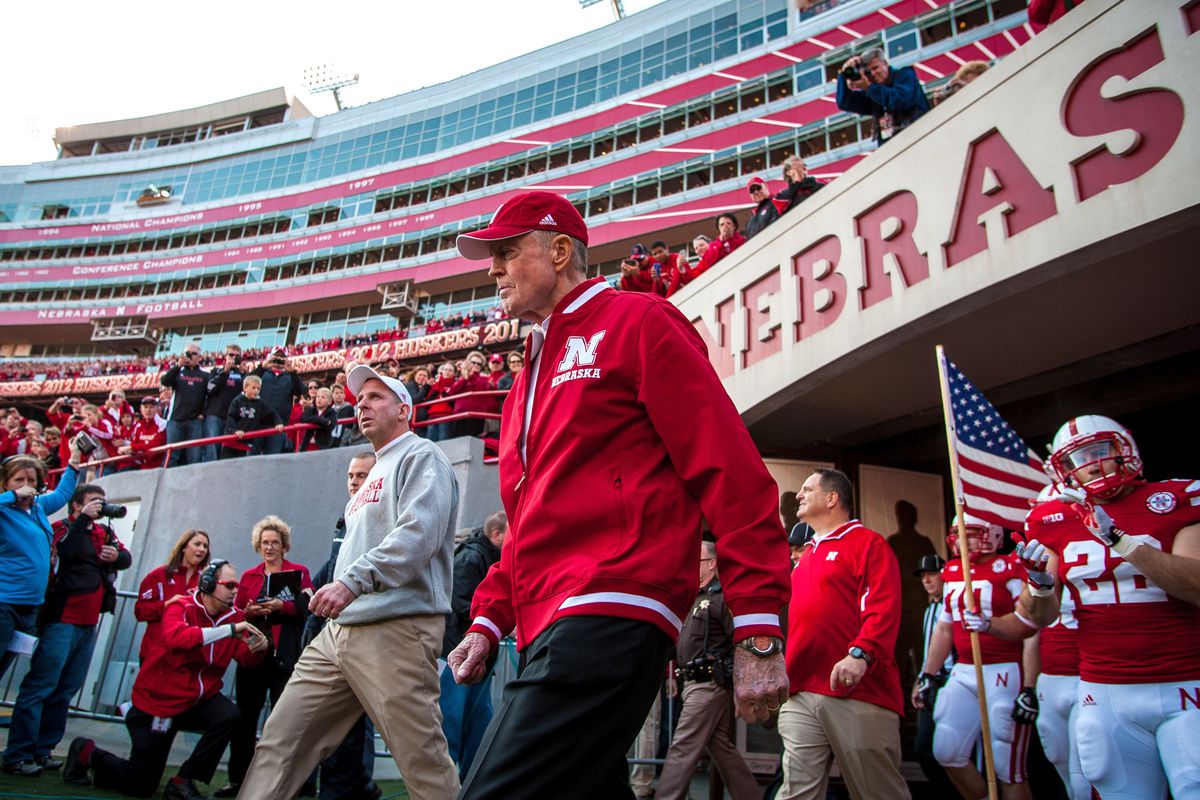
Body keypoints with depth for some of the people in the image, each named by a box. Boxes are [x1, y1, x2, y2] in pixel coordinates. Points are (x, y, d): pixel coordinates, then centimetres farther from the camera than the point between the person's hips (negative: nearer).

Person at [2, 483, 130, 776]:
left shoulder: (104, 533, 14)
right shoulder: (63, 527, -4)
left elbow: (127, 558, 12)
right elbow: (67, 551, -23)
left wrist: (116, 556, -8)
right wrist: (84, 518, -18)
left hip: (89, 623, 7)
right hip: (62, 619, -7)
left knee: (66, 689, 9)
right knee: (41, 685, -7)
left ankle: (42, 750, 16)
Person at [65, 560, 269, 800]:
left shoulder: (233, 616, -6)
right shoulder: (182, 608, -20)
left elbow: (245, 657, -9)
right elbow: (176, 637, -42)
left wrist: (256, 648, -33)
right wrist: (230, 630, -46)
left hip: (198, 699, 4)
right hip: (157, 702, -4)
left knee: (229, 715, -28)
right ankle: (87, 753, 33)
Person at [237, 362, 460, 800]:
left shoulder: (420, 456, -3)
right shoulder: (375, 473, 26)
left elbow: (419, 533, -20)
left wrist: (353, 581, -26)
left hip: (396, 628, -9)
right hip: (340, 629, 10)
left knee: (425, 763, -6)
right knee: (280, 740, 9)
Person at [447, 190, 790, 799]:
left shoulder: (636, 321, 0)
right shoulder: (532, 372, 26)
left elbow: (730, 470, -9)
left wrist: (758, 633, -14)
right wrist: (488, 619, 17)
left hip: (609, 624, -9)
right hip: (547, 631, 9)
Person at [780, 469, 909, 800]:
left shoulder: (868, 543, -1)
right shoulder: (807, 554, 23)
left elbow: (883, 608, -13)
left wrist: (860, 654, -26)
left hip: (857, 691, -7)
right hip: (800, 694, 7)